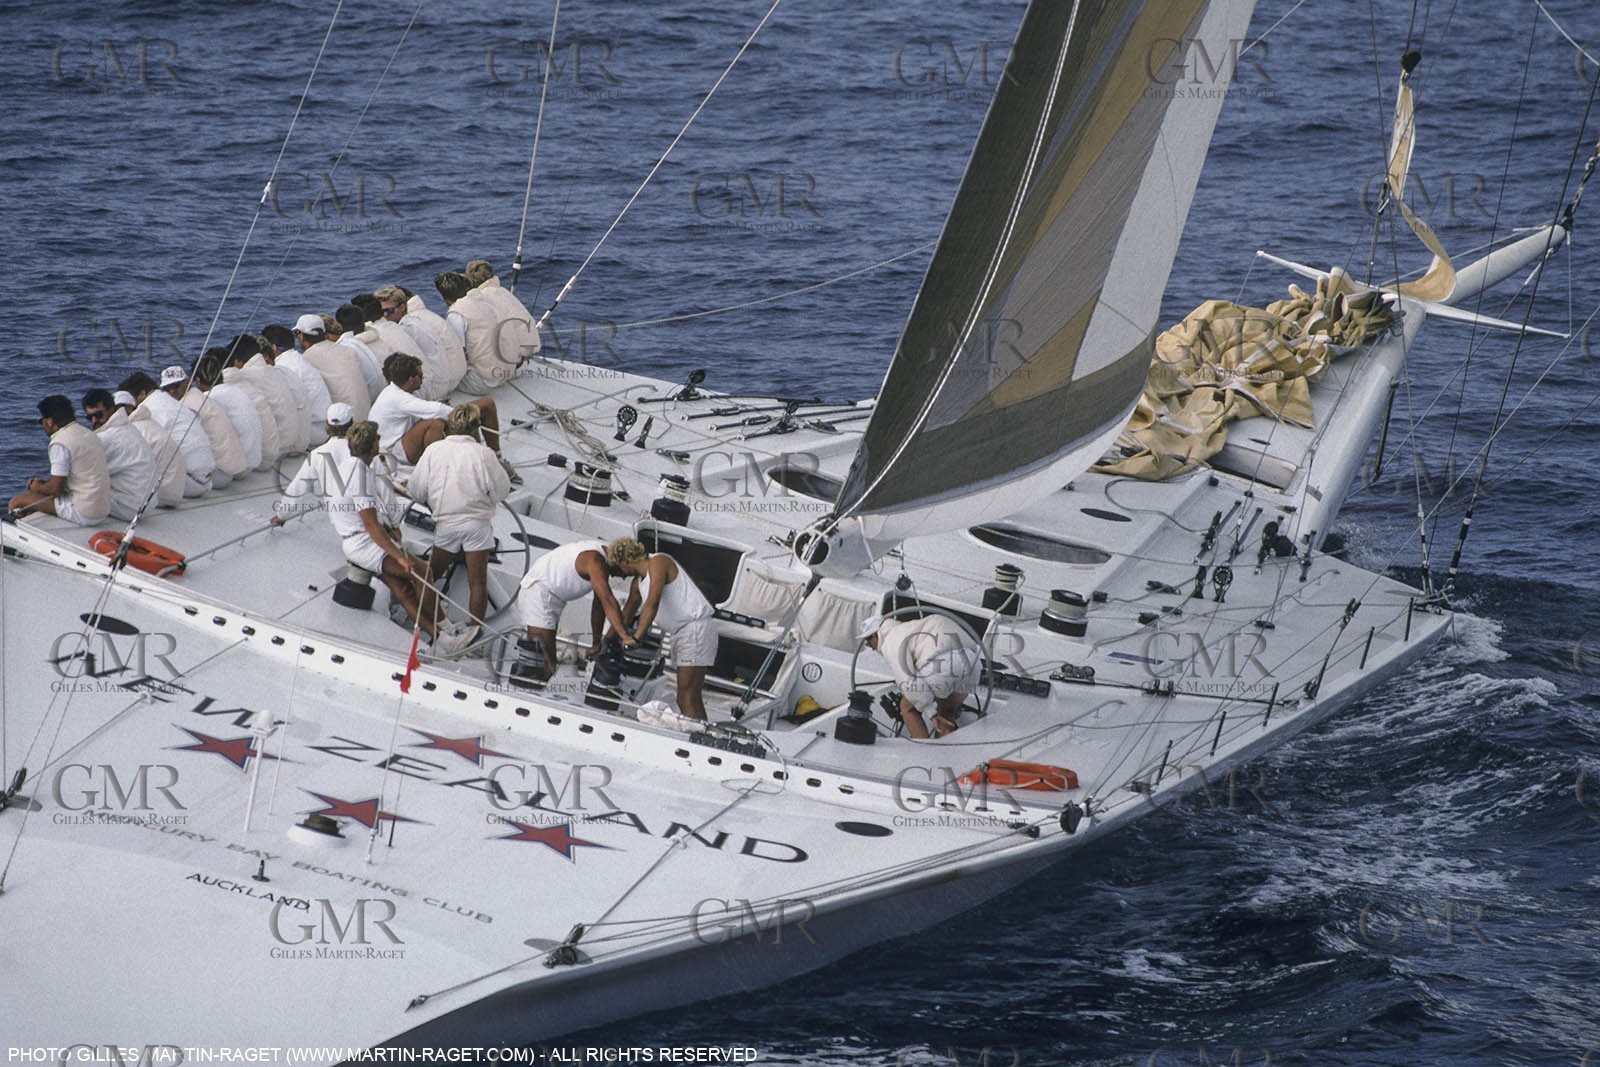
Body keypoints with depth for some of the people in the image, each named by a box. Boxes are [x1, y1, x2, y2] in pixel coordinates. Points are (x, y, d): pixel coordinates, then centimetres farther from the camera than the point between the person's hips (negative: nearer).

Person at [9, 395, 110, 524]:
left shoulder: (60, 443, -16)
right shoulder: (87, 433, 12)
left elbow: (56, 488, -16)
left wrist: (37, 488, 3)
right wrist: (43, 483, 16)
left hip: (83, 513, -9)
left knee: (16, 502, -4)